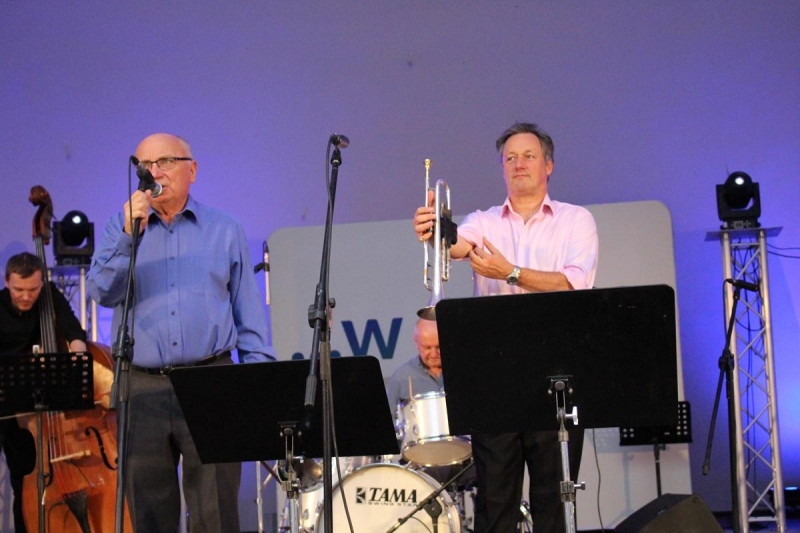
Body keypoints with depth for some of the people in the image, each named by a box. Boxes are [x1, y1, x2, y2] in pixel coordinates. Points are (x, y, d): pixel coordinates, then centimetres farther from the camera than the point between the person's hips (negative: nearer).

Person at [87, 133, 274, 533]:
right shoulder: (120, 230, 12)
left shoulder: (225, 231, 10)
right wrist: (129, 236, -16)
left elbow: (250, 316, 9)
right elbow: (102, 292, -5)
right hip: (142, 390, 2)